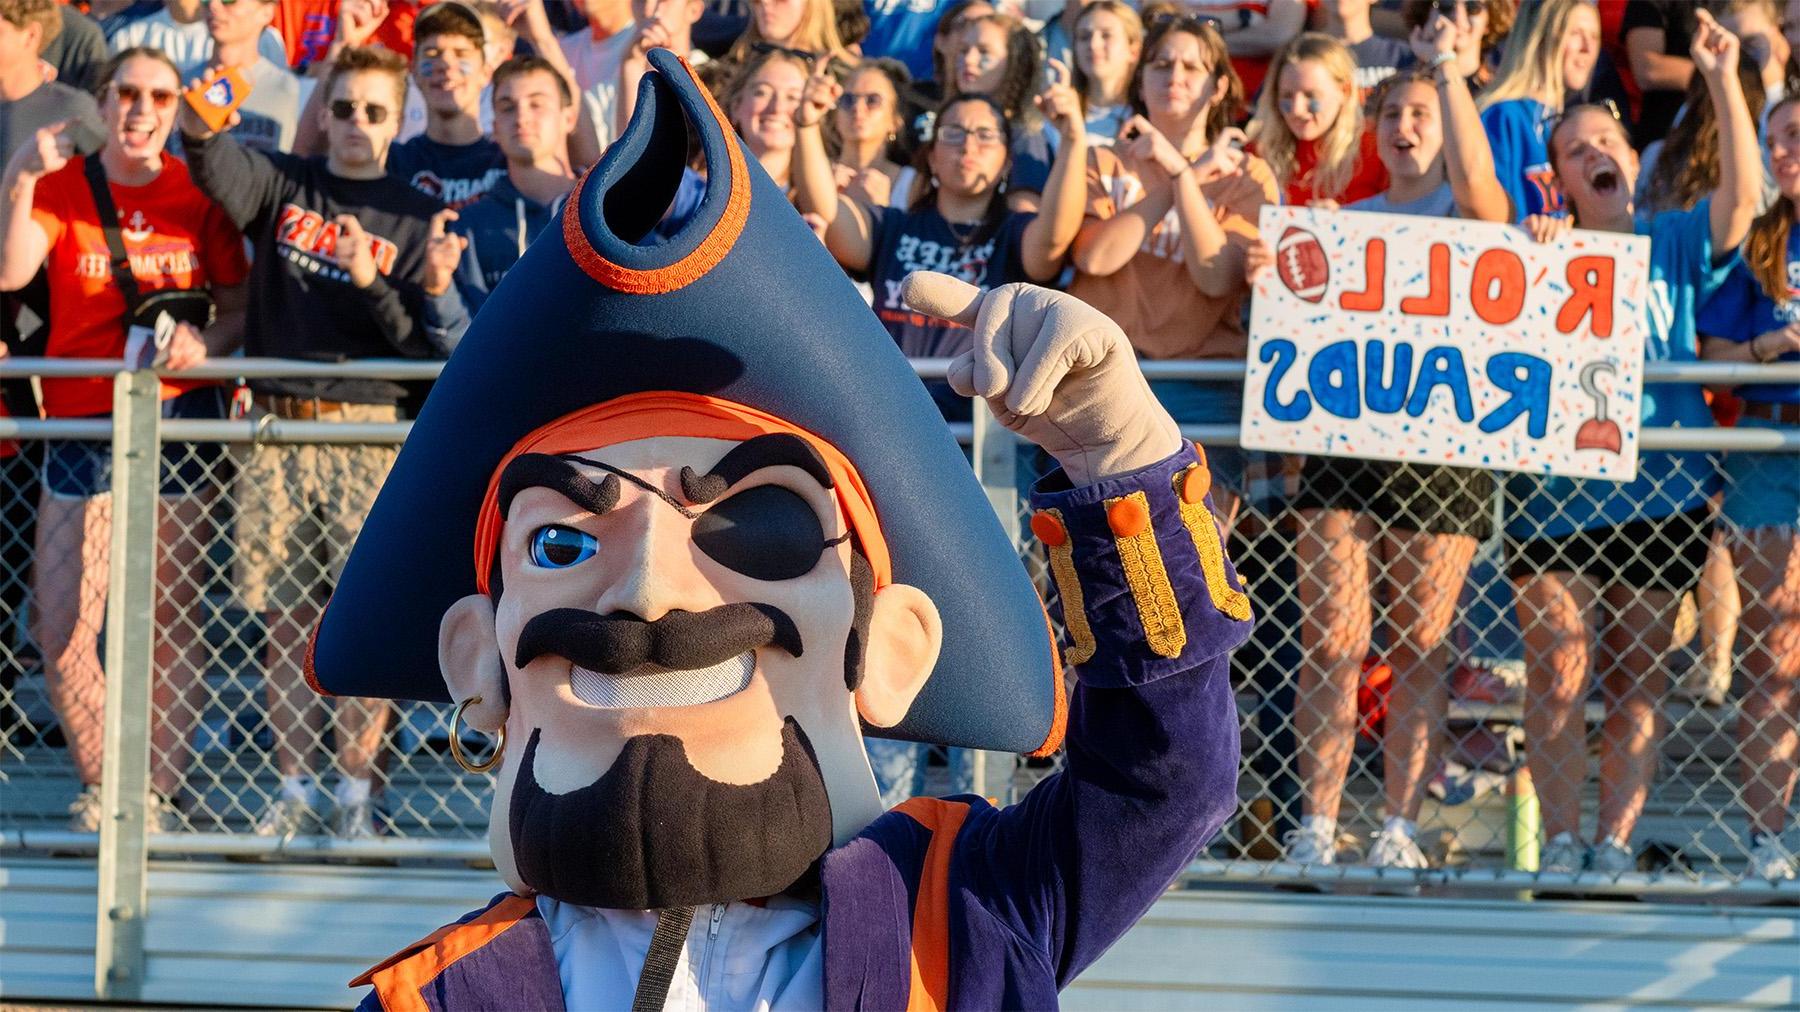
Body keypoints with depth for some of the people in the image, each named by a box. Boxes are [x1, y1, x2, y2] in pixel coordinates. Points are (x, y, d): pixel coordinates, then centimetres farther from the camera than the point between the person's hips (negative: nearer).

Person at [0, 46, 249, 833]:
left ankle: (159, 792, 8)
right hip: (82, 421, 0)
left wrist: (204, 343, -15)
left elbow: (238, 307, 7)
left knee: (171, 616, 0)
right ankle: (96, 789, 13)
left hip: (180, 416, 0)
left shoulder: (197, 194, 5)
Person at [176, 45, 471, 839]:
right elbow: (220, 169, -14)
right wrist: (199, 123, -35)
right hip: (275, 425, 1)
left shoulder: (415, 219, 5)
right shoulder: (282, 185, 8)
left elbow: (418, 348, -1)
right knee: (285, 619, 5)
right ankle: (293, 789, 13)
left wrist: (369, 283, -17)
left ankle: (355, 792, 5)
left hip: (364, 430, -1)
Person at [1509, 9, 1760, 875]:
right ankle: (1560, 844, 2)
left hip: (1661, 488, 1)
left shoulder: (1675, 244, 8)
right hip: (1554, 490, -1)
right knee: (1558, 674, -4)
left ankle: (1615, 843, 8)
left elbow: (1743, 195, -9)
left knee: (1636, 680, 3)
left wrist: (1722, 81, -15)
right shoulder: (1541, 246, 8)